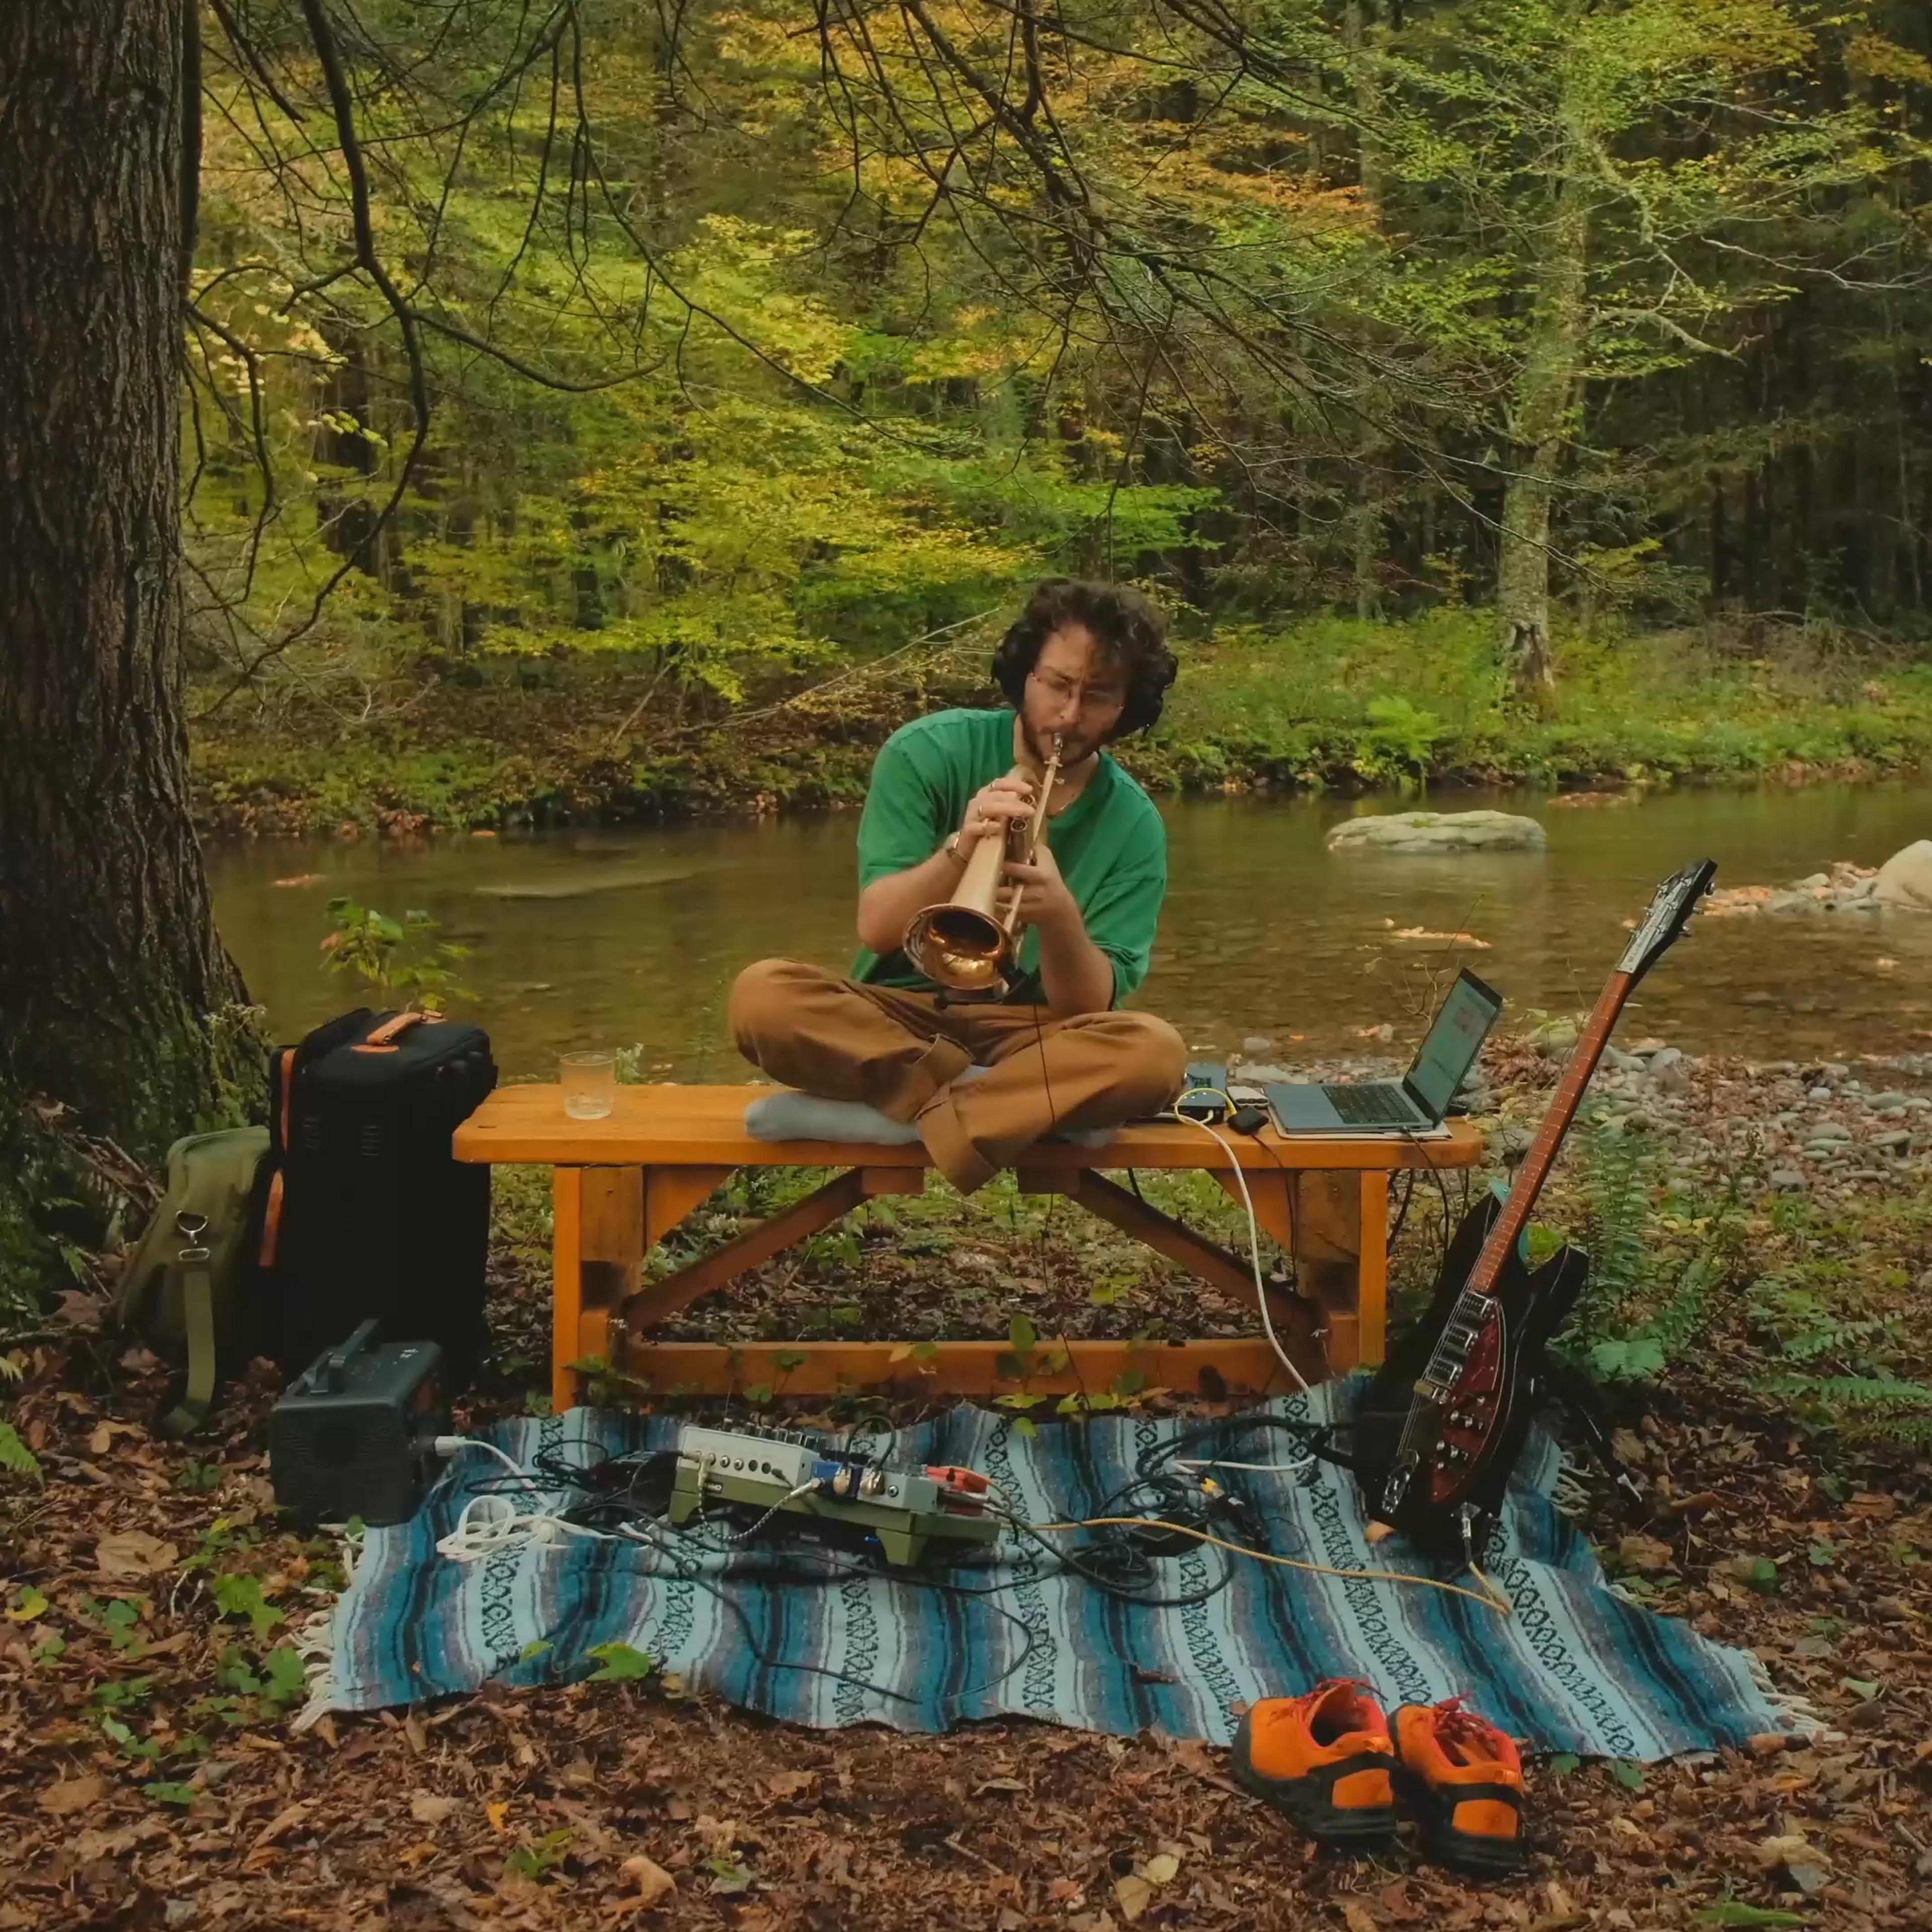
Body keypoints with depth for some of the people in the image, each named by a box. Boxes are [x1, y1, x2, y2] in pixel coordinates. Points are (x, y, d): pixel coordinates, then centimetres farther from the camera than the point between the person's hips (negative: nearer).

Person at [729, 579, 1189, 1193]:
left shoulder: (1134, 825, -4)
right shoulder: (927, 752, -6)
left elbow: (1090, 1007, -10)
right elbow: (877, 930, -12)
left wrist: (1061, 917, -31)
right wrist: (959, 849, -31)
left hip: (1027, 1030, 0)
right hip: (897, 1014, 1)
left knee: (1156, 1052, -31)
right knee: (762, 996, -30)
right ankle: (1024, 1103, -22)